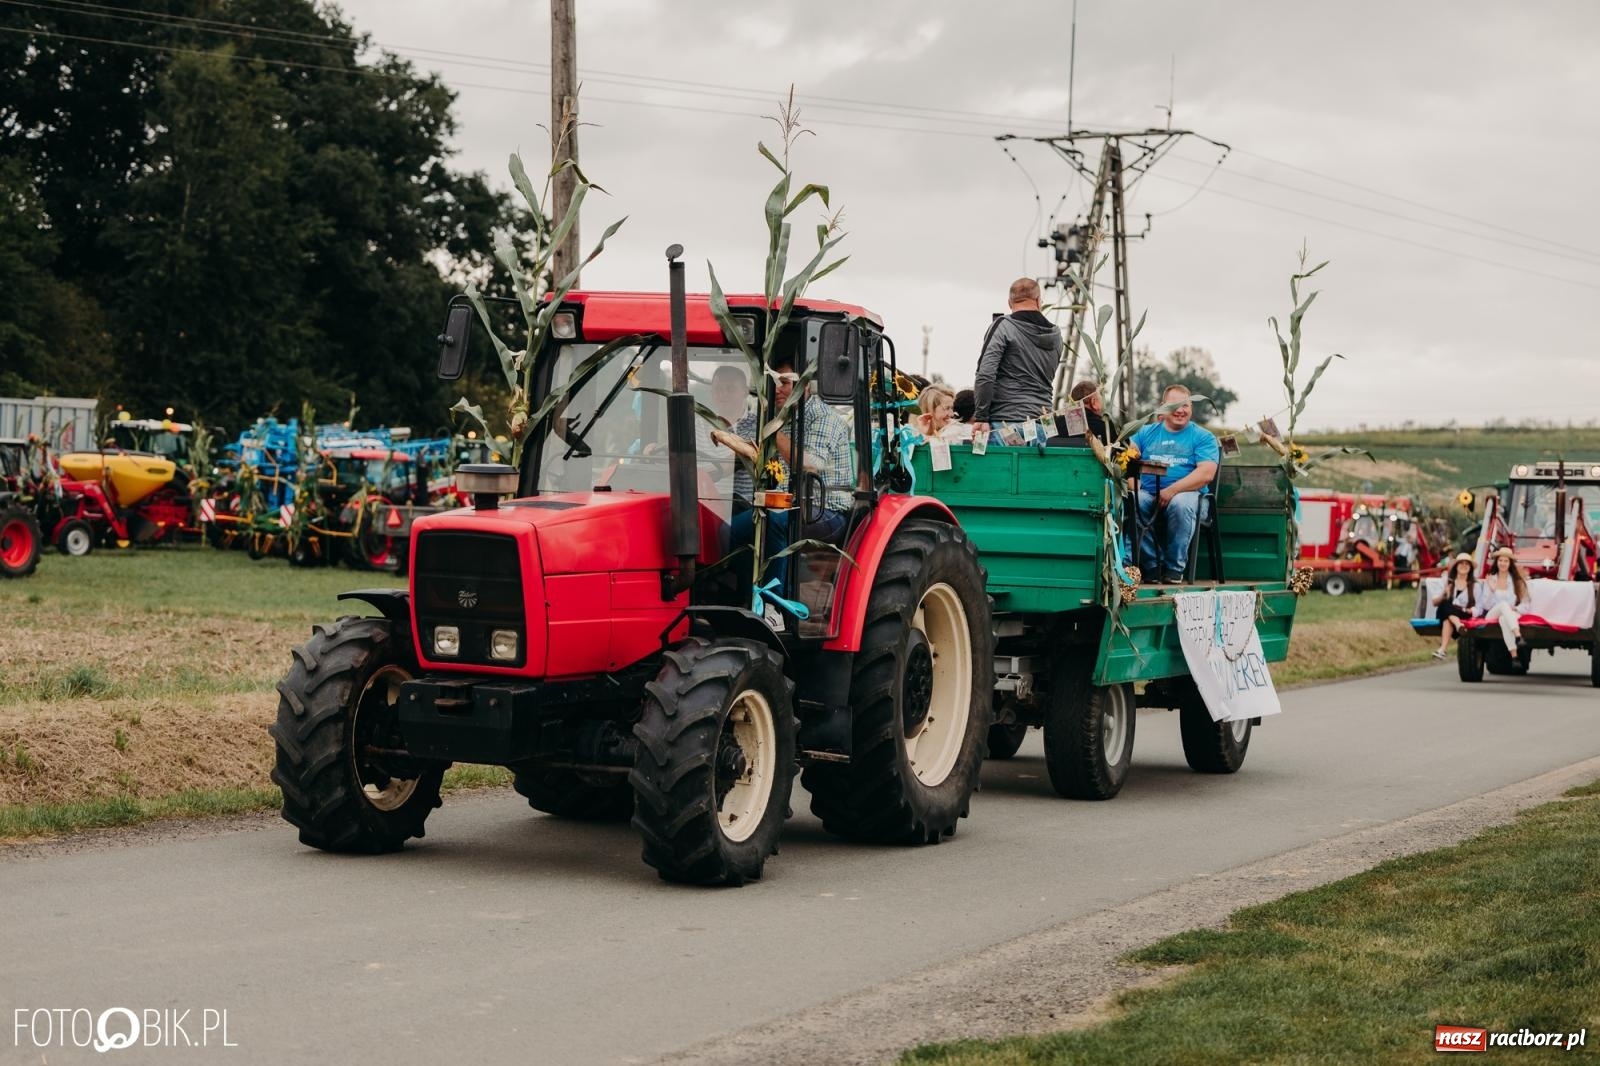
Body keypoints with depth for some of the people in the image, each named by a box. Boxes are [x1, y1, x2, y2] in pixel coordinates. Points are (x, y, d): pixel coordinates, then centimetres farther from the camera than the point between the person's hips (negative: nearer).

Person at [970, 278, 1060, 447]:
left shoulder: (1003, 327, -3)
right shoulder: (1055, 335, 14)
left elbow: (985, 375, -11)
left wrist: (981, 417, -10)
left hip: (1006, 424, -5)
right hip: (1041, 429, 5)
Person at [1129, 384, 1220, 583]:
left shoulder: (1203, 437, 8)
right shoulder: (1146, 433, 18)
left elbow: (1206, 473, -7)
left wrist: (1172, 491, -19)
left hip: (1187, 493, -2)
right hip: (1148, 493, 2)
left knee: (1181, 504, -37)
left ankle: (1175, 568, -20)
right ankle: (1153, 565, -19)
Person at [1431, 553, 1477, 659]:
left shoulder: (1474, 586, 15)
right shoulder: (1447, 581, 18)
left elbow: (1479, 609, 8)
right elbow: (1435, 603, 13)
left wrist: (1471, 611, -15)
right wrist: (1443, 594, -8)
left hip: (1464, 616, -1)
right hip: (1444, 613, 1)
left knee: (1447, 620, -37)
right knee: (1445, 604, -36)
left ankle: (1442, 649, -56)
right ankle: (1459, 625, -62)